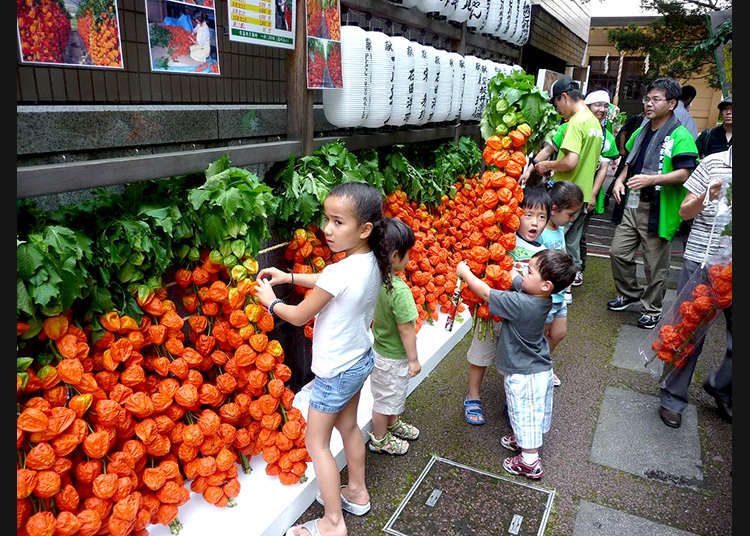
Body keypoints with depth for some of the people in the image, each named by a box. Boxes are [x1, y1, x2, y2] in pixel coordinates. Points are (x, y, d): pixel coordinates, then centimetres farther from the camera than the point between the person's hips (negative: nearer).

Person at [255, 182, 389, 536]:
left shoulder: (339, 272, -31)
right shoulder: (373, 262, -7)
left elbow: (298, 317, -18)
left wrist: (269, 300, 0)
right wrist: (290, 277, 8)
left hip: (335, 371, -8)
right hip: (361, 359, 8)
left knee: (317, 443, 10)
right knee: (348, 426, 26)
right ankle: (357, 493, 44)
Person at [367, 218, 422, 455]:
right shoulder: (399, 290, -33)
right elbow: (405, 330, -25)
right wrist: (413, 359, -12)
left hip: (379, 348, 7)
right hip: (394, 358, -7)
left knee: (390, 395, 30)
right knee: (386, 398, 15)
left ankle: (393, 424, 53)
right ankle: (379, 440, 37)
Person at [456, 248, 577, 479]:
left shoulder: (520, 304, -34)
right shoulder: (541, 298, -10)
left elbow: (486, 293, -26)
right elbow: (512, 276, 3)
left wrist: (464, 272, -13)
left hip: (524, 375, -8)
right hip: (540, 368, 8)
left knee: (526, 417, 12)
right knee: (533, 414, 27)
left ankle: (530, 462, 30)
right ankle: (525, 441, 50)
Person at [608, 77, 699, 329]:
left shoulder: (679, 135, -10)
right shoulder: (641, 132, 13)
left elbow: (684, 174, -17)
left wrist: (651, 179, -30)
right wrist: (620, 179, 6)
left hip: (658, 209, -7)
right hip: (634, 205, 7)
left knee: (655, 264, 4)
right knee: (618, 252, 10)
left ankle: (652, 309, 21)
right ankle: (630, 293, 32)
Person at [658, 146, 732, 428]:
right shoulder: (714, 163, -1)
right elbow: (684, 212, 1)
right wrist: (707, 196, -19)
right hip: (701, 261, -2)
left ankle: (720, 386, 33)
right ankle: (673, 398, 22)